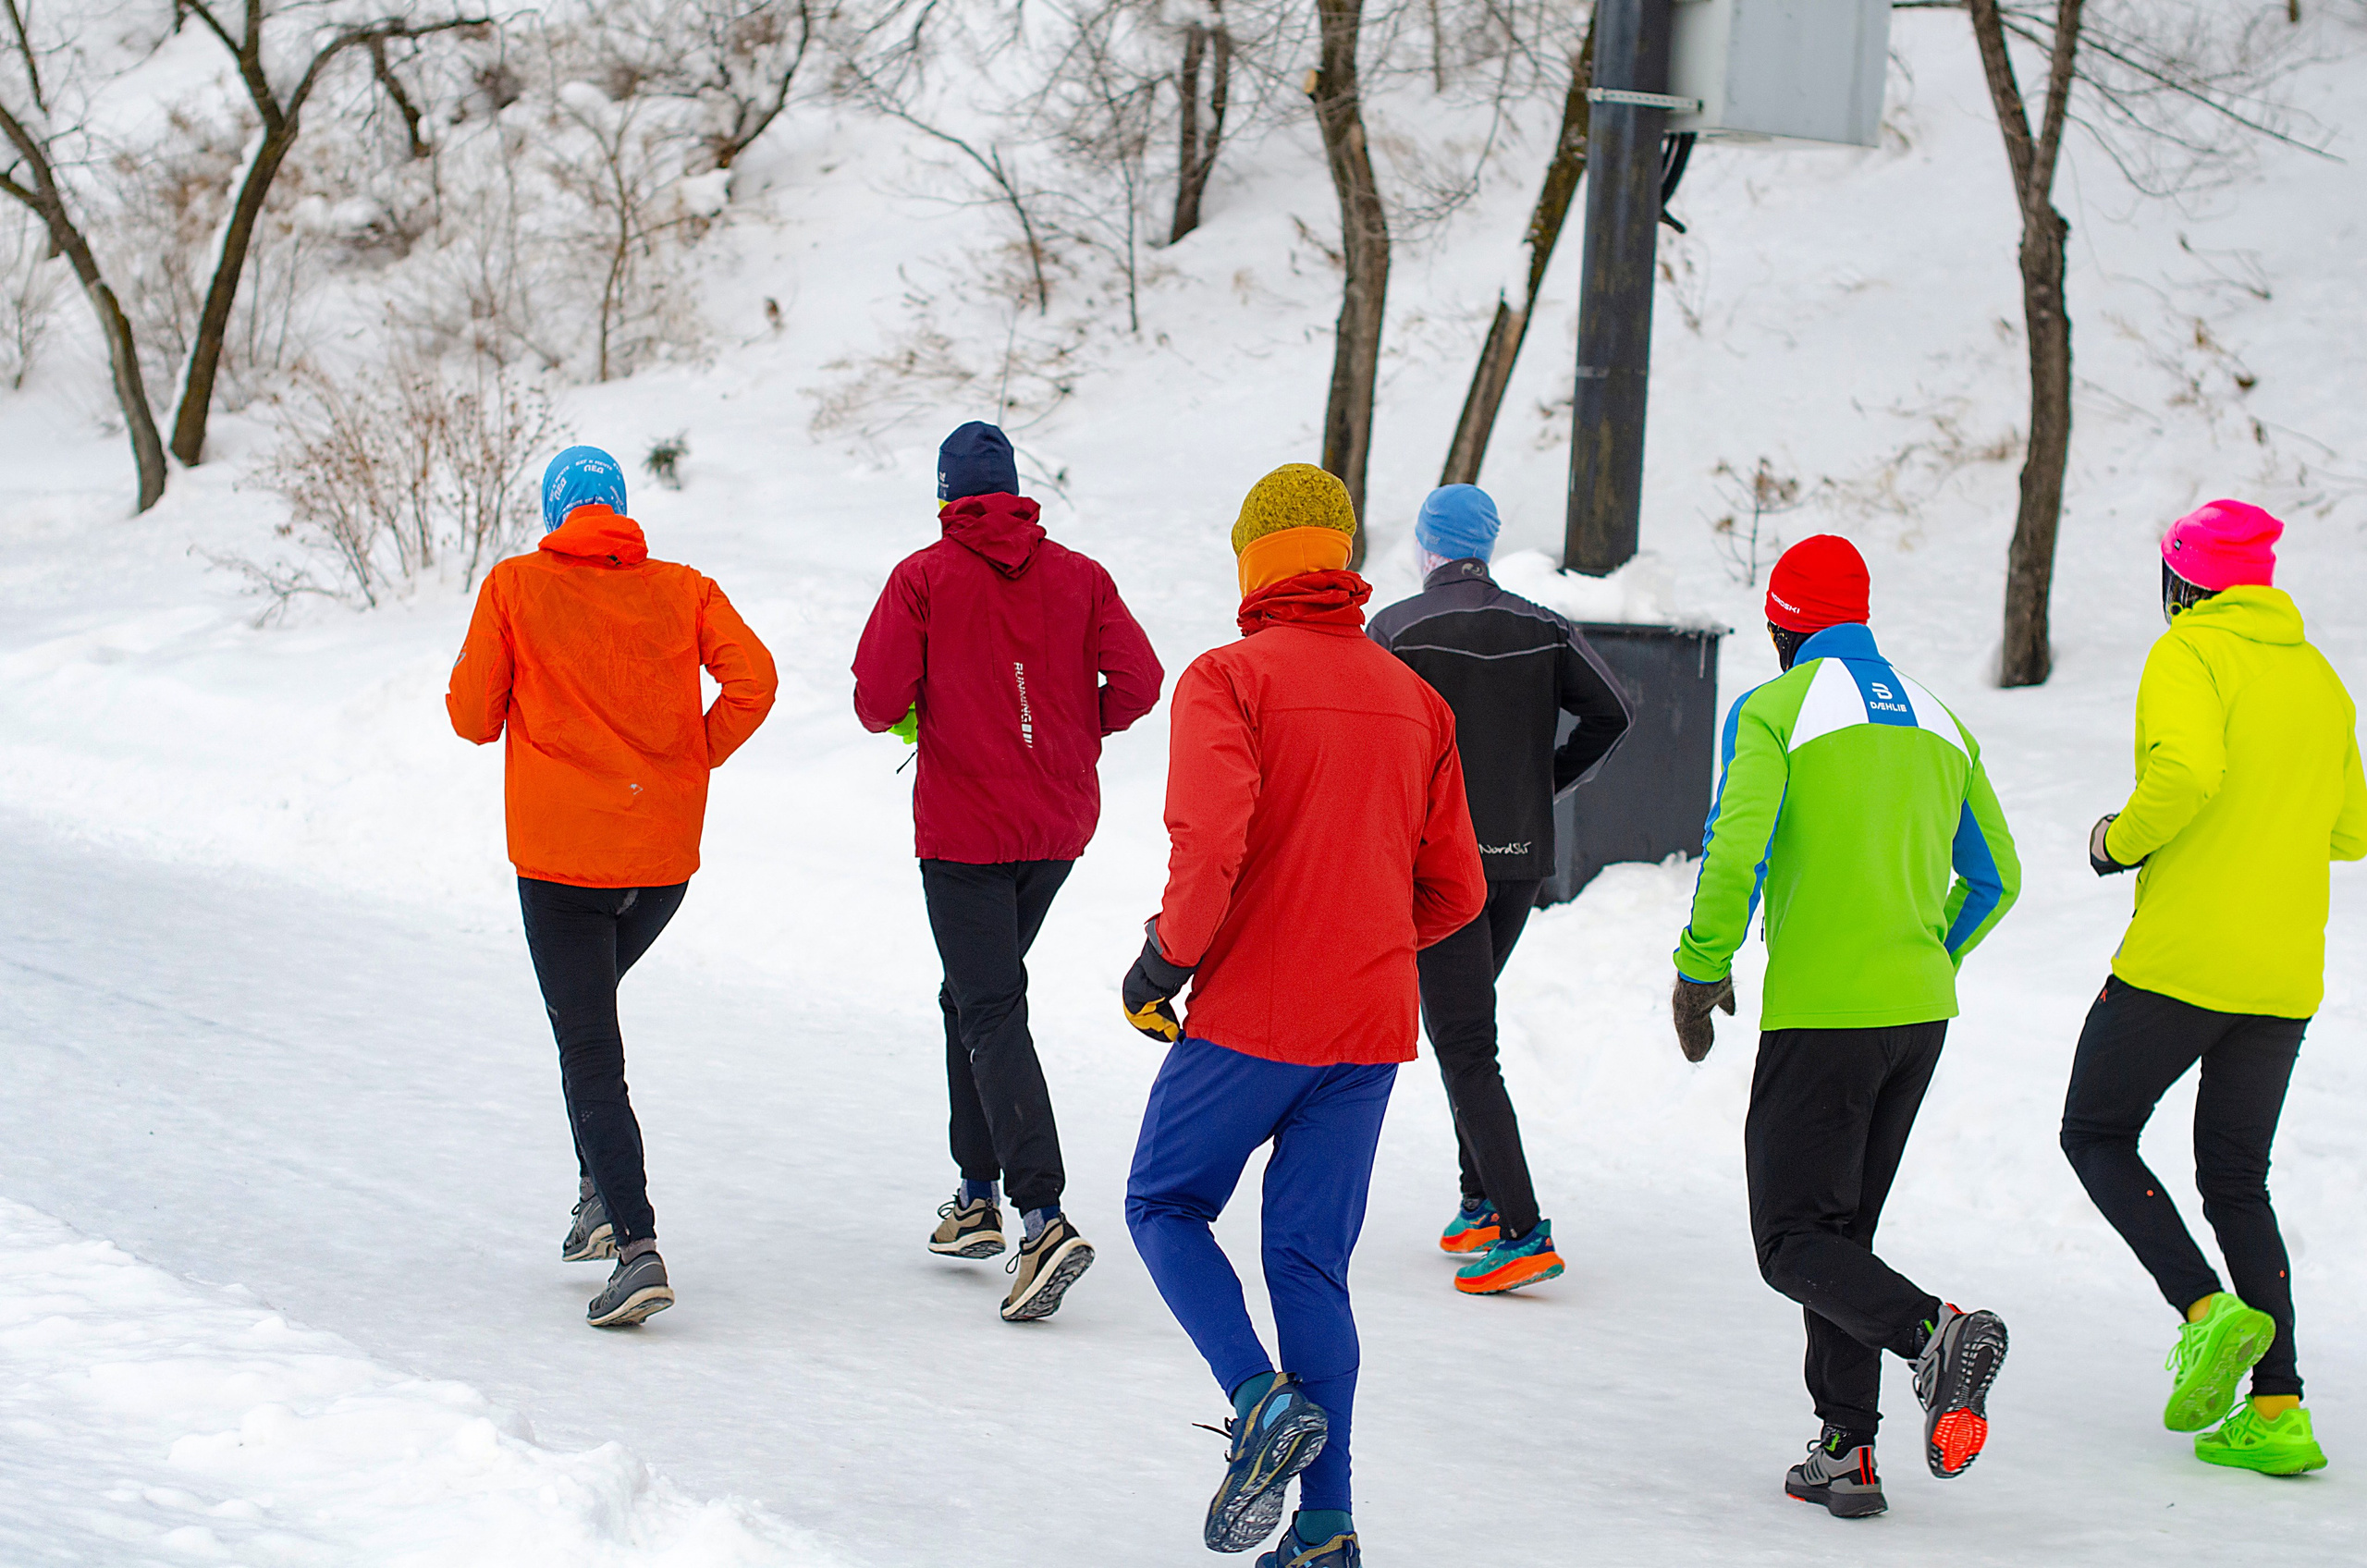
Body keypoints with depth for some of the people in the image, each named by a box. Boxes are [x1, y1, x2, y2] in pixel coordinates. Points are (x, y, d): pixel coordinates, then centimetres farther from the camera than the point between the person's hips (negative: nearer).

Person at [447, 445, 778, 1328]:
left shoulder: (516, 587, -2)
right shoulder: (682, 591, 4)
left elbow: (472, 715, -1)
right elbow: (753, 680, -7)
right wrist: (694, 758, 7)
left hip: (560, 856, -4)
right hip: (666, 855, 4)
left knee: (590, 1053, -4)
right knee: (590, 1003, 28)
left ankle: (637, 1245, -17)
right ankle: (602, 1193, 19)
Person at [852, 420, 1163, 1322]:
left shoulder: (924, 578, -6)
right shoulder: (1077, 577, 4)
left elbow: (878, 697, -12)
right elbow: (1137, 680, -3)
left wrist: (909, 718, 12)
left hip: (963, 828, -5)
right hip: (1059, 823, 5)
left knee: (992, 1017, -8)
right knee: (973, 995, 22)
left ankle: (1042, 1216, -24)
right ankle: (979, 1197, 22)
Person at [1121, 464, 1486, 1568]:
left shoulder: (1229, 680, -7)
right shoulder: (1413, 700, 11)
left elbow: (1211, 842, -22)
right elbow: (1454, 891, 12)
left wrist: (1165, 958, -7)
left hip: (1250, 1016, -5)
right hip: (1370, 1024, 5)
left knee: (1166, 1206, 14)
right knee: (1310, 1259, 9)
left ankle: (1259, 1396, -10)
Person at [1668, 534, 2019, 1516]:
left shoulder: (1774, 710, -4)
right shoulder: (1939, 724, 14)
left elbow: (1737, 846, -17)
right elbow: (1994, 878, 19)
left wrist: (1702, 966, -5)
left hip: (1821, 1014, -6)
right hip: (1922, 1011, 6)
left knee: (1796, 1242, -4)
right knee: (1842, 1229, 16)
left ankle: (1932, 1332, -31)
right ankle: (1846, 1453, 9)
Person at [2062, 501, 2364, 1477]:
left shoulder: (2190, 655, -8)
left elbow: (2187, 772, -25)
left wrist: (2122, 841, -8)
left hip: (2180, 957, -6)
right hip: (2285, 974, 6)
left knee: (2097, 1136, 10)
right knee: (2237, 1178, 14)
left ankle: (2206, 1307, -12)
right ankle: (2277, 1412, 2)